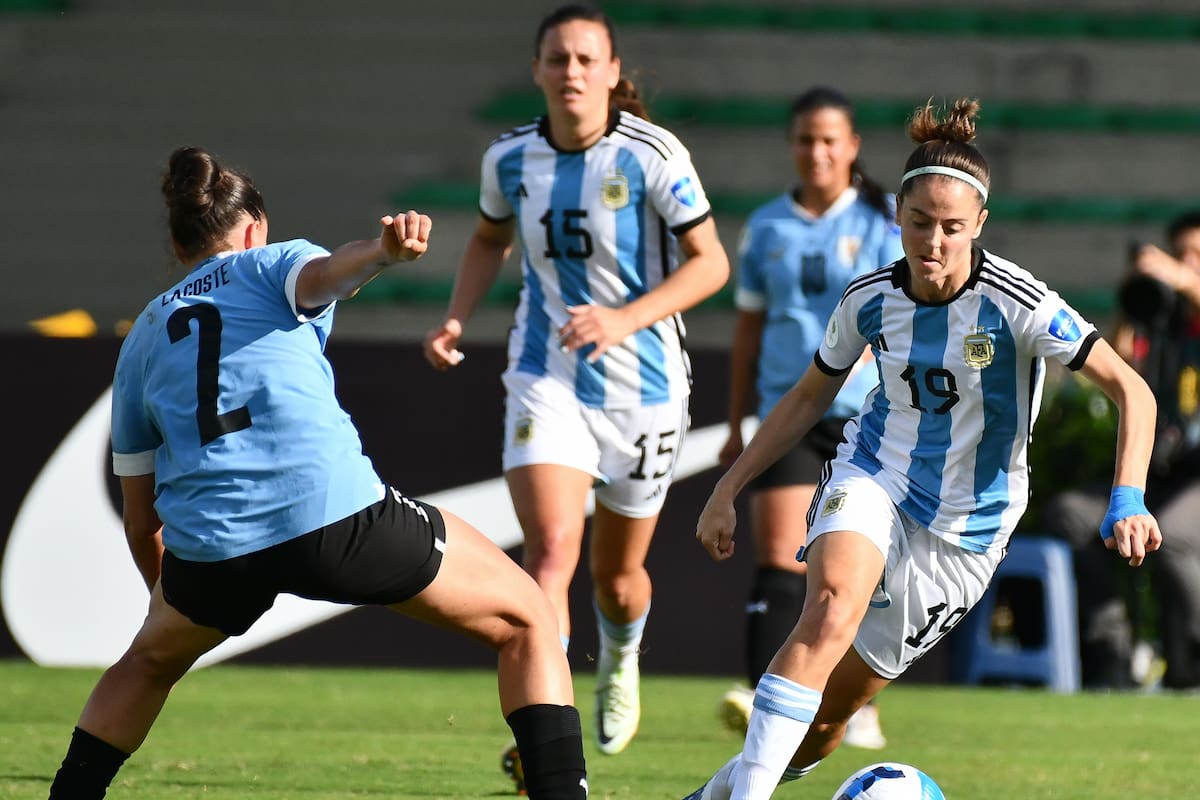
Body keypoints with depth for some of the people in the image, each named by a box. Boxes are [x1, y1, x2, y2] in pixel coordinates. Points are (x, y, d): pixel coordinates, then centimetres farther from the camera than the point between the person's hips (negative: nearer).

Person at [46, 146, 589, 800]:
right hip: (337, 513, -4)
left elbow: (141, 518, 29)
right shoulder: (271, 263, 16)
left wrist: (164, 592, 45)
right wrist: (382, 251, -33)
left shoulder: (143, 338, 26)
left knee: (150, 661, 37)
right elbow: (324, 275, -12)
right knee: (526, 623, 13)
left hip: (210, 549, 4)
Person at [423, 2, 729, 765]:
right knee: (551, 547, -21)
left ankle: (620, 664, 49)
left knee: (618, 573, 13)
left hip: (643, 385, -1)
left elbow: (710, 261, -13)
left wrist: (625, 319, -27)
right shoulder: (510, 157, -3)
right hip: (547, 378, 1)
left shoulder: (652, 155, -15)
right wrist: (457, 318, 2)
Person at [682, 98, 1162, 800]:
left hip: (965, 525, -2)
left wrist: (1128, 501, -34)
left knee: (827, 717, 0)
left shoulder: (1017, 302, -19)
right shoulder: (870, 299, -7)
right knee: (833, 609, -32)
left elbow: (1131, 391, -20)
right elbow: (810, 398, 11)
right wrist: (728, 489, 9)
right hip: (873, 481, 2)